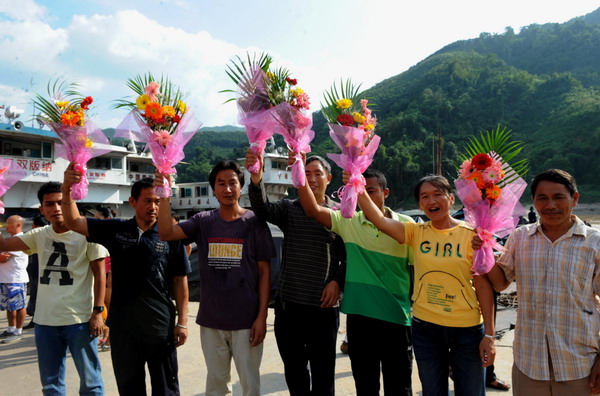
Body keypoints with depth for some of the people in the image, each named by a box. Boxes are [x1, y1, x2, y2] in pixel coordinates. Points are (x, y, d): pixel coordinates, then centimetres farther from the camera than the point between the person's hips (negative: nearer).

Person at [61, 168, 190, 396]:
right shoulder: (115, 230, 1)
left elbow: (180, 281, -3)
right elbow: (73, 222, -1)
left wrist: (182, 321, -5)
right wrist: (67, 190, -19)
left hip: (160, 324, -2)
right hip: (122, 324, 2)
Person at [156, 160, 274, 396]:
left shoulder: (254, 222, -5)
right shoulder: (203, 221, 2)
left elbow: (264, 272, -4)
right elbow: (166, 233, -10)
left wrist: (262, 316, -8)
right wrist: (164, 197, -21)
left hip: (246, 321, -2)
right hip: (211, 320, 3)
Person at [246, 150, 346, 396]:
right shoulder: (288, 209, 3)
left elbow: (348, 257, 3)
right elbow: (262, 209, -18)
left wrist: (338, 282, -14)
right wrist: (256, 179, -36)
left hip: (324, 306, -2)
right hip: (288, 303, 2)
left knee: (323, 371, 11)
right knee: (293, 369, 17)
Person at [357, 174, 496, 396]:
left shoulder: (471, 235, -7)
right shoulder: (416, 232, -2)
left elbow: (483, 285, -6)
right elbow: (379, 220, -18)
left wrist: (489, 335, -8)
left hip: (467, 327, -1)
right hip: (425, 326, 2)